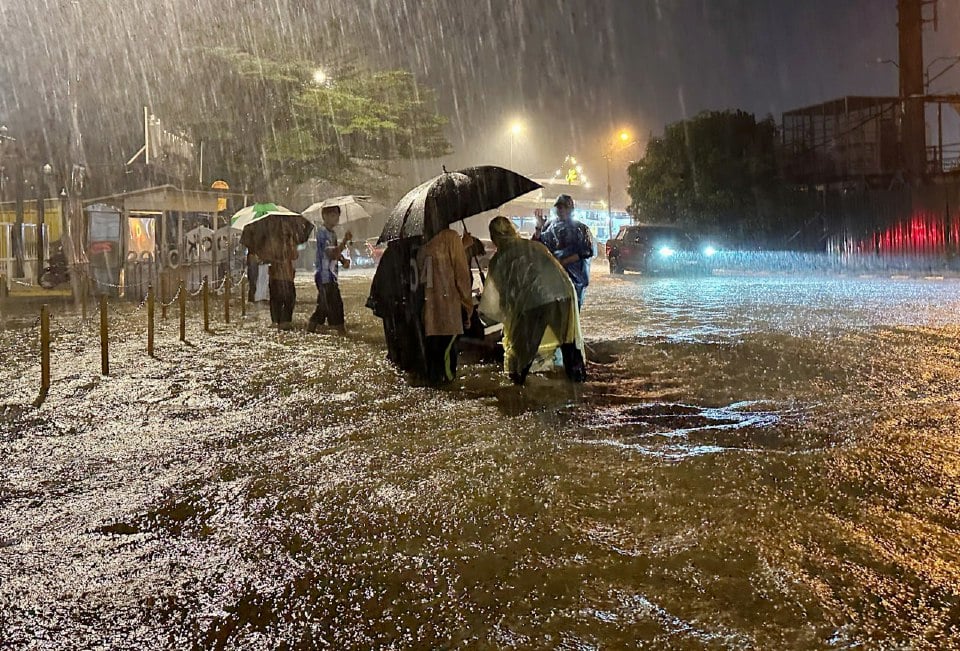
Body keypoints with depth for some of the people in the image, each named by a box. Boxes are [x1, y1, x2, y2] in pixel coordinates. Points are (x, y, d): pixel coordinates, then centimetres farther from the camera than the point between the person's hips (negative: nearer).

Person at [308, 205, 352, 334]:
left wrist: (343, 260, 5)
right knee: (335, 306, -11)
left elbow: (336, 252, 26)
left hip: (331, 276, 10)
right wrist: (345, 242, -34)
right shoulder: (322, 233, -13)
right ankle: (342, 333, -12)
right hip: (325, 276, -10)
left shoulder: (332, 233, 16)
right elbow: (331, 253, -25)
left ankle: (310, 329, 22)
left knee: (323, 306, 15)